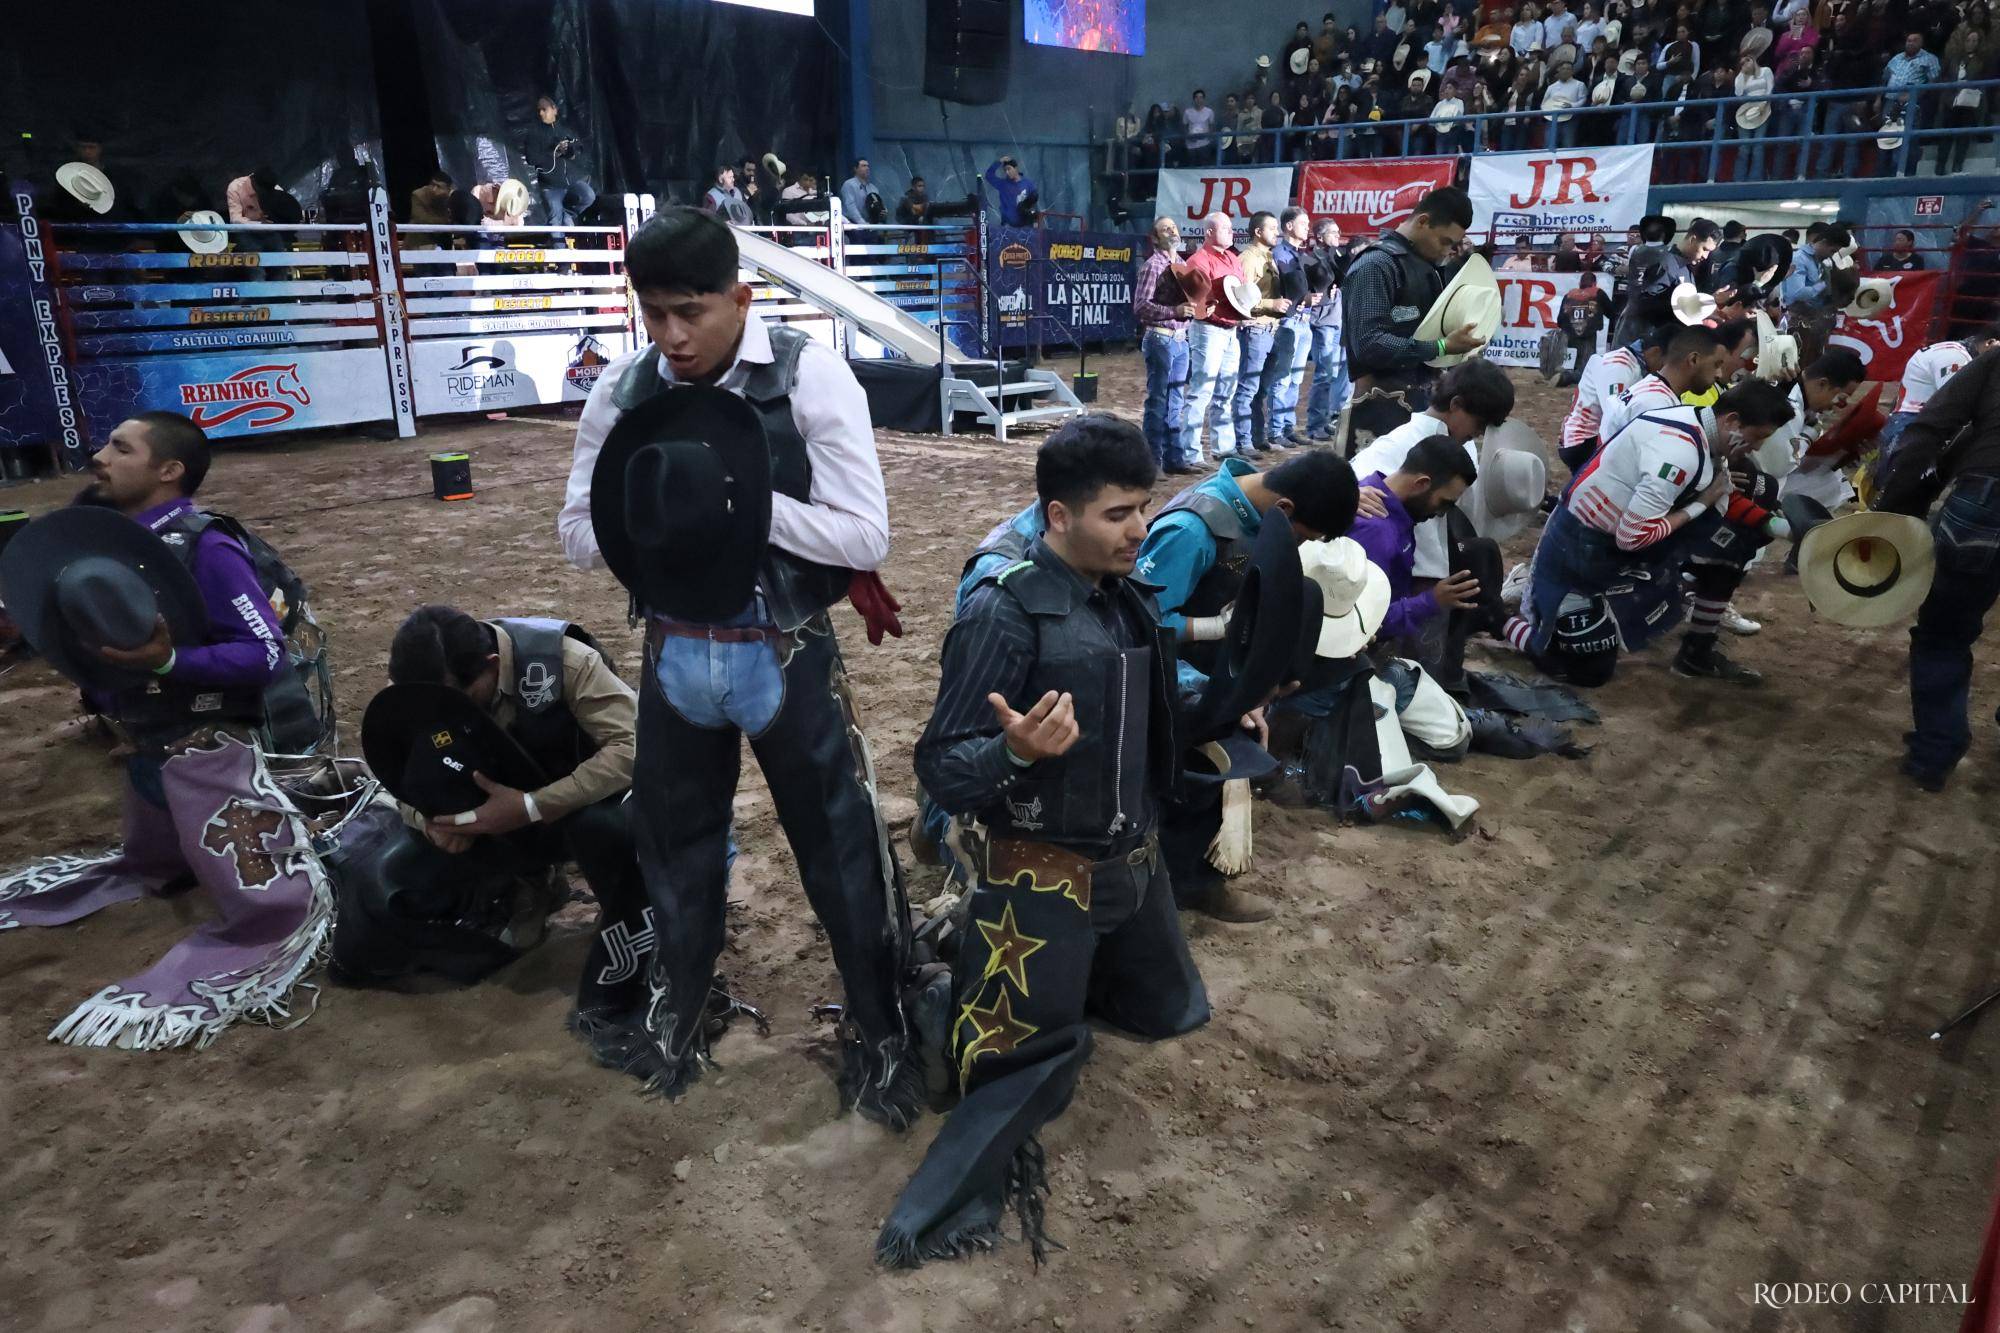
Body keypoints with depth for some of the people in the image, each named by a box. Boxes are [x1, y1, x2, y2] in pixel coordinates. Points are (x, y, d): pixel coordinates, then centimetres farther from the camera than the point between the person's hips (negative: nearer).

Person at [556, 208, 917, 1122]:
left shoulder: (809, 377, -14)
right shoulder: (623, 389, -2)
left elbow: (864, 535, -16)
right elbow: (578, 535, 2)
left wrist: (740, 497, -25)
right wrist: (650, 511, -18)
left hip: (787, 655, -3)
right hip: (675, 655, 4)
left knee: (839, 848, 9)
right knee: (674, 845, 20)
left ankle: (879, 1034, 32)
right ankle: (673, 1021, 46)